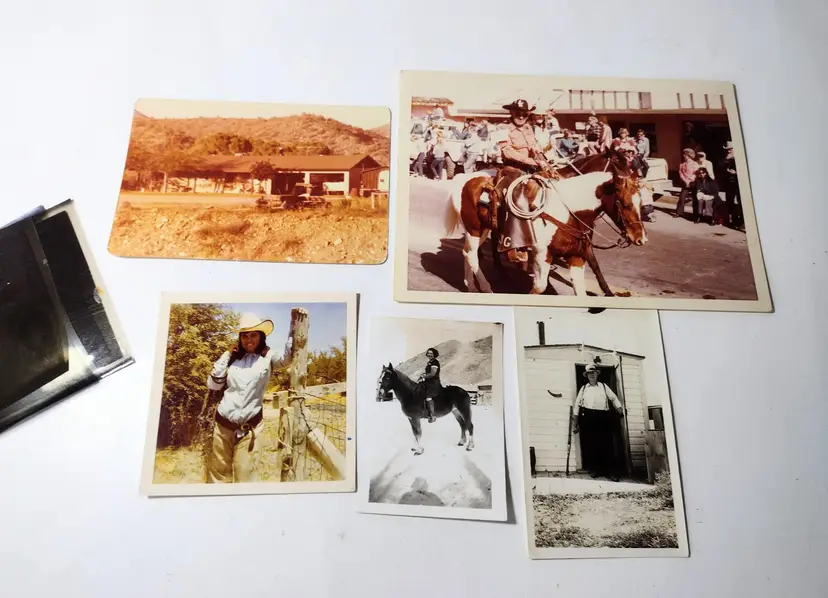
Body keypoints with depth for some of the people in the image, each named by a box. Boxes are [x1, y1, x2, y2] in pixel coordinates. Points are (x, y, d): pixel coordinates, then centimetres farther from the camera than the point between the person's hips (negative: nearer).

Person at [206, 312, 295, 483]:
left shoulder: (267, 357, 0)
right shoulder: (234, 358, 10)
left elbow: (288, 356, -20)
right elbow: (213, 384, 5)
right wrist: (226, 355, 3)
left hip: (249, 429, -3)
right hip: (222, 425, 3)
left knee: (245, 478, -2)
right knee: (217, 476, 12)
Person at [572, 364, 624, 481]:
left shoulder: (603, 386, 17)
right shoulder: (583, 388, 16)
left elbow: (614, 398, 14)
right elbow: (577, 405, 13)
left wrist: (619, 408, -3)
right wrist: (576, 424, 9)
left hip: (603, 417, 0)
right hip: (588, 417, 1)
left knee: (607, 444, -4)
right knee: (590, 444, 1)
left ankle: (611, 471, 1)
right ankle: (593, 469, 13)